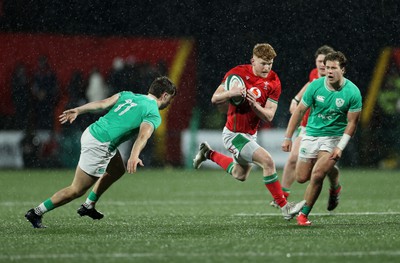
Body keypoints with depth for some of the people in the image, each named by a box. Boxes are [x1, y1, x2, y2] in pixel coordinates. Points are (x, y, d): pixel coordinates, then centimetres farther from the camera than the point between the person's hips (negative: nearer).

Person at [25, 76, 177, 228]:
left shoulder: (128, 95, 15)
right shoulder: (154, 115, -6)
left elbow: (103, 103, 4)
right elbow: (143, 135, -25)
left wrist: (78, 110, -2)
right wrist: (134, 156, -41)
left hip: (91, 132, 9)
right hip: (98, 146, -9)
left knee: (118, 170, 28)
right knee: (77, 190, 3)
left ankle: (88, 206, 32)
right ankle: (36, 213, 7)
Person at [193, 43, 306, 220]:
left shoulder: (274, 82, -8)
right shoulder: (237, 73, -16)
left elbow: (269, 116, -11)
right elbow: (215, 99, -12)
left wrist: (254, 105, -30)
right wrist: (230, 93, -32)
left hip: (250, 134, 7)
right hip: (234, 134, -6)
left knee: (240, 175, 26)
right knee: (267, 160, -23)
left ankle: (208, 154, 46)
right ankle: (284, 207, -17)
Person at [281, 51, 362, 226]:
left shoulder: (353, 92, -13)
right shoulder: (315, 86, -8)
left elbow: (352, 123, -7)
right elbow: (299, 111, 1)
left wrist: (340, 147, -16)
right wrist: (288, 137, -1)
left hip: (334, 136, -3)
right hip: (311, 134, 3)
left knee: (317, 174, -21)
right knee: (301, 177, 5)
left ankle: (304, 214, -5)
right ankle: (331, 171, 36)